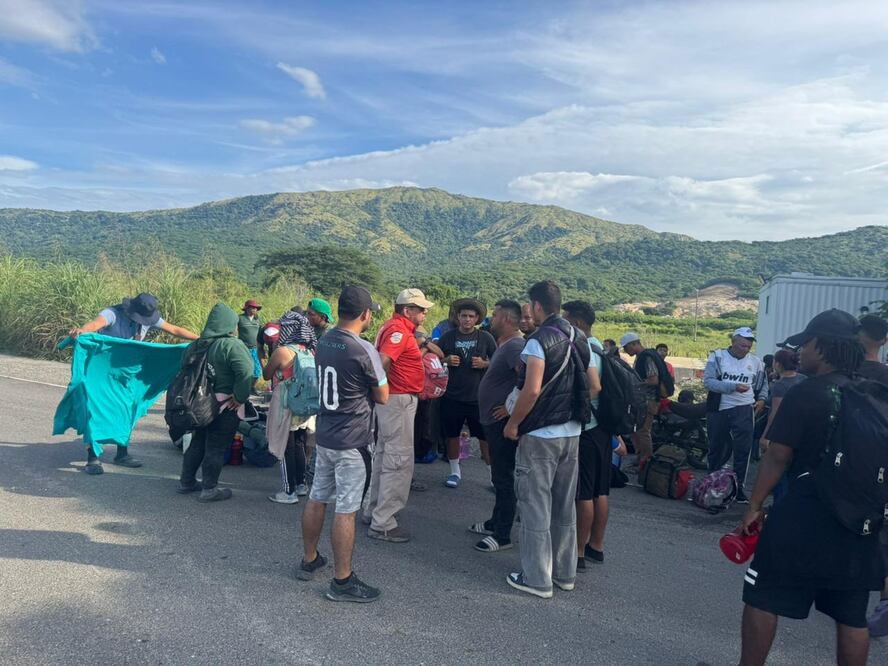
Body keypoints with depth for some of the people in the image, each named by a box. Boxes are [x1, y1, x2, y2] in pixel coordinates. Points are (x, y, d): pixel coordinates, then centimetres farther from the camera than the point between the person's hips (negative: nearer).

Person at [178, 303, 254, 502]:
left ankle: (186, 481, 30)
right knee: (216, 448, 2)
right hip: (225, 406, -7)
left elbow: (185, 367, 13)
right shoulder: (232, 346, -18)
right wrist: (240, 397, -21)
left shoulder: (197, 345, 6)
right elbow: (246, 372, -31)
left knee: (198, 442, 20)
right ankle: (209, 489, 9)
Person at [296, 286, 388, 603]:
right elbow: (383, 397, -11)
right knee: (346, 510, 1)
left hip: (325, 433, 8)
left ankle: (309, 561, 34)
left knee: (317, 498, 18)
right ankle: (342, 581, 11)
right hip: (352, 441, -8)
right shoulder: (363, 350, -20)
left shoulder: (324, 341, 3)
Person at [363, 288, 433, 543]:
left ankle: (373, 511, 32)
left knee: (383, 455, 19)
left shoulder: (395, 327, 13)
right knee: (399, 460, -5)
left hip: (393, 400, 11)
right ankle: (383, 524, 1)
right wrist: (383, 389, -19)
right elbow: (382, 361, -31)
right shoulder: (399, 330, -19)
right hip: (399, 400, -11)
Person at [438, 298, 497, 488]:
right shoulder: (448, 336, 3)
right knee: (452, 435, 12)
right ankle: (455, 472, 30)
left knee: (486, 437, 1)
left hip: (479, 397, -1)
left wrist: (484, 363, -12)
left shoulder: (486, 338, 1)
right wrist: (446, 360, -11)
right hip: (452, 396, 2)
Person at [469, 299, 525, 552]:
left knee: (503, 477, -1)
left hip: (503, 421, -11)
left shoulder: (515, 346, -21)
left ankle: (503, 535, 9)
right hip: (494, 420, 11)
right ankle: (496, 523, 34)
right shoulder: (504, 345, 13)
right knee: (499, 475, 20)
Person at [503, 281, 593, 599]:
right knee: (565, 505, 15)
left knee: (535, 504, 2)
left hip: (540, 435, -8)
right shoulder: (580, 339, 9)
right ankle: (565, 572, 25)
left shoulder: (539, 340, -15)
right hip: (572, 433, 8)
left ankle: (537, 578, 8)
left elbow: (532, 390, -22)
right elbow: (593, 386, 14)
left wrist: (513, 423, -11)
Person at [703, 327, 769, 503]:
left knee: (743, 449, -5)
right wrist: (734, 386, -23)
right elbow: (708, 381, -15)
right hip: (719, 410, -1)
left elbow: (763, 383, 21)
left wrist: (761, 399, 3)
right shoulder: (717, 357, -4)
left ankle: (739, 486, 4)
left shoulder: (756, 362, 6)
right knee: (717, 448, 12)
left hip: (744, 410, 1)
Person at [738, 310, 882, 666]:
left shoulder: (806, 393, -13)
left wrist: (754, 506, -5)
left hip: (804, 517, -6)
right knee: (852, 616, 14)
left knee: (763, 598, 8)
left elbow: (778, 457, -13)